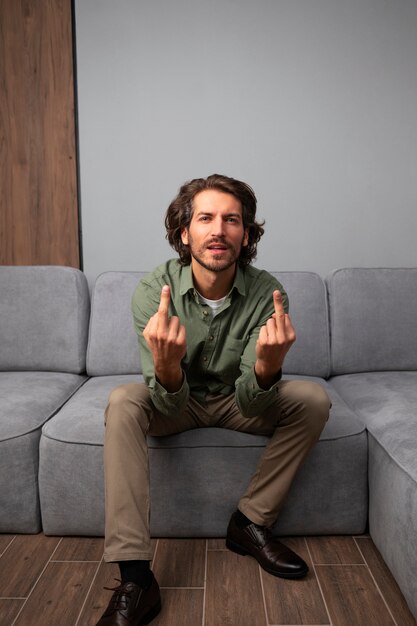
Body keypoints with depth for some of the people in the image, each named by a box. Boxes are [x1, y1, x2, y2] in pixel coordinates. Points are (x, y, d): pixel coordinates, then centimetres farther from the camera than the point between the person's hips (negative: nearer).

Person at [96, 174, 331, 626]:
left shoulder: (266, 293, -22)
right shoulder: (153, 291, -24)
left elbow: (251, 406, -25)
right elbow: (168, 406, -28)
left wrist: (267, 365, -48)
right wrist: (167, 366, -52)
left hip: (235, 401, 2)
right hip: (176, 403, -1)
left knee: (312, 399, -20)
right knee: (122, 402, -30)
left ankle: (250, 523, -4)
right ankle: (135, 579, -25)